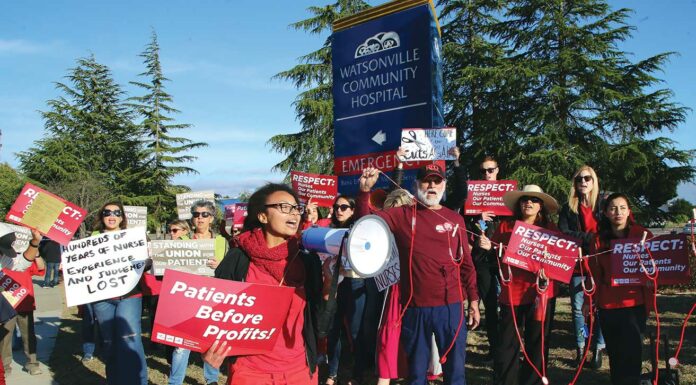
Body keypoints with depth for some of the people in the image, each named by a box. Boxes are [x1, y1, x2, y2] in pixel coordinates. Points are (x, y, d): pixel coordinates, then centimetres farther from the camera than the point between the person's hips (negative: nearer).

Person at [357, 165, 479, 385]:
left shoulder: (455, 219, 6)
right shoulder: (403, 215, 3)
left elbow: (465, 263, 9)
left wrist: (473, 300, 7)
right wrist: (365, 190, -19)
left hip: (451, 306, 1)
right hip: (415, 308, 0)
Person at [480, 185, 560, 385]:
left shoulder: (550, 228, 6)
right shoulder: (506, 226, 5)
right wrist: (488, 247, -14)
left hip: (541, 291, 1)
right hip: (512, 291, 0)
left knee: (537, 344, 9)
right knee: (507, 343, 3)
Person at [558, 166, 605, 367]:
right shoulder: (568, 208, 8)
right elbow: (563, 233, -5)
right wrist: (587, 237, -15)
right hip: (577, 264, 1)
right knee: (577, 307, 5)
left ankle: (598, 348, 10)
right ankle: (580, 347, 16)